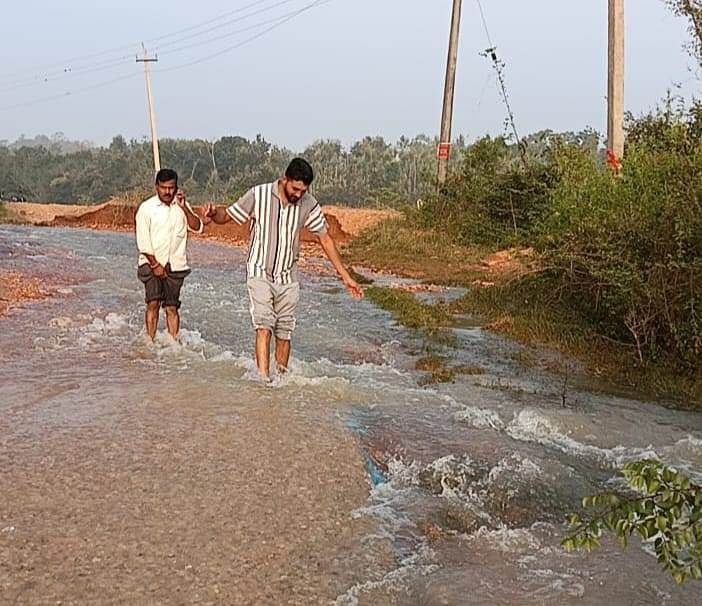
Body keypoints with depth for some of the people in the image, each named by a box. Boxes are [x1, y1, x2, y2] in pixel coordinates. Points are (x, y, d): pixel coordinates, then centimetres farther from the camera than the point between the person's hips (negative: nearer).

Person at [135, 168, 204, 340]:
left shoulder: (182, 206, 9)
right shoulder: (146, 208, -1)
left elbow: (197, 228, -2)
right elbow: (143, 242, -5)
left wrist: (184, 207, -13)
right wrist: (155, 264, -11)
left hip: (175, 265, 2)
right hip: (152, 263, -2)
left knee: (172, 308, 1)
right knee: (153, 303, -14)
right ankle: (150, 342, -8)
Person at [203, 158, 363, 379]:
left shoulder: (309, 204, -5)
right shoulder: (259, 195, -12)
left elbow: (325, 238, 4)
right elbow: (227, 216, -2)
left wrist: (345, 276, 5)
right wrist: (213, 214, -28)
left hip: (288, 277, 3)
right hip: (260, 272, -3)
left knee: (285, 331, 6)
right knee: (264, 325, -18)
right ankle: (263, 377, -22)